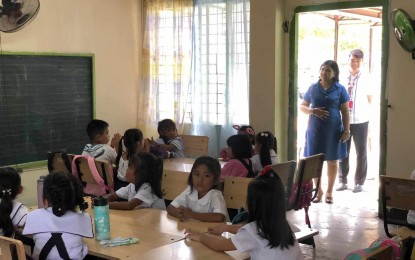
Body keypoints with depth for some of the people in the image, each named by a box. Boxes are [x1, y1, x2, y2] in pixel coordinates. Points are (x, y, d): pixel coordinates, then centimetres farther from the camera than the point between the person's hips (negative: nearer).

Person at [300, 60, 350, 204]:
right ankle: (318, 191, 19)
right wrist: (313, 111, -12)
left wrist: (346, 130, -7)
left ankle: (329, 192, 20)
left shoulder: (340, 89, -1)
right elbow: (302, 106, 8)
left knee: (332, 161, 7)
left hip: (333, 130, -1)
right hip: (315, 130, 2)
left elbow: (345, 111, 0)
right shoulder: (313, 88, 4)